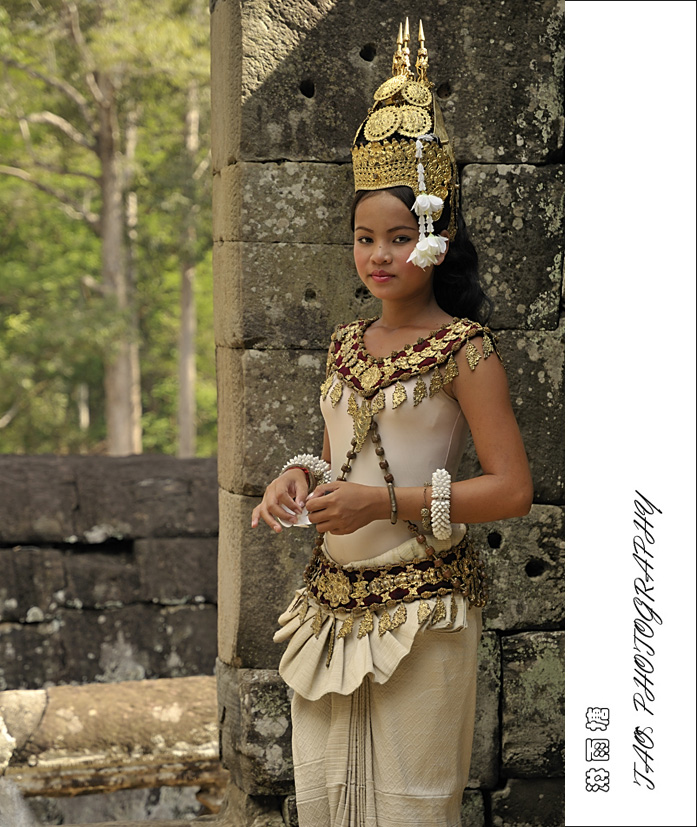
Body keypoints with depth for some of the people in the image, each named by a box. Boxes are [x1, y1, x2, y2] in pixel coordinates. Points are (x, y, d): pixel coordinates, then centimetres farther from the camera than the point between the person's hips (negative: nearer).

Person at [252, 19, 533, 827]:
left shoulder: (463, 349, -9)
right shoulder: (346, 343, 11)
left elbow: (512, 489, -13)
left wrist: (388, 502, -20)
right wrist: (301, 476, 0)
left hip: (419, 606, -6)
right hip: (332, 598, 6)